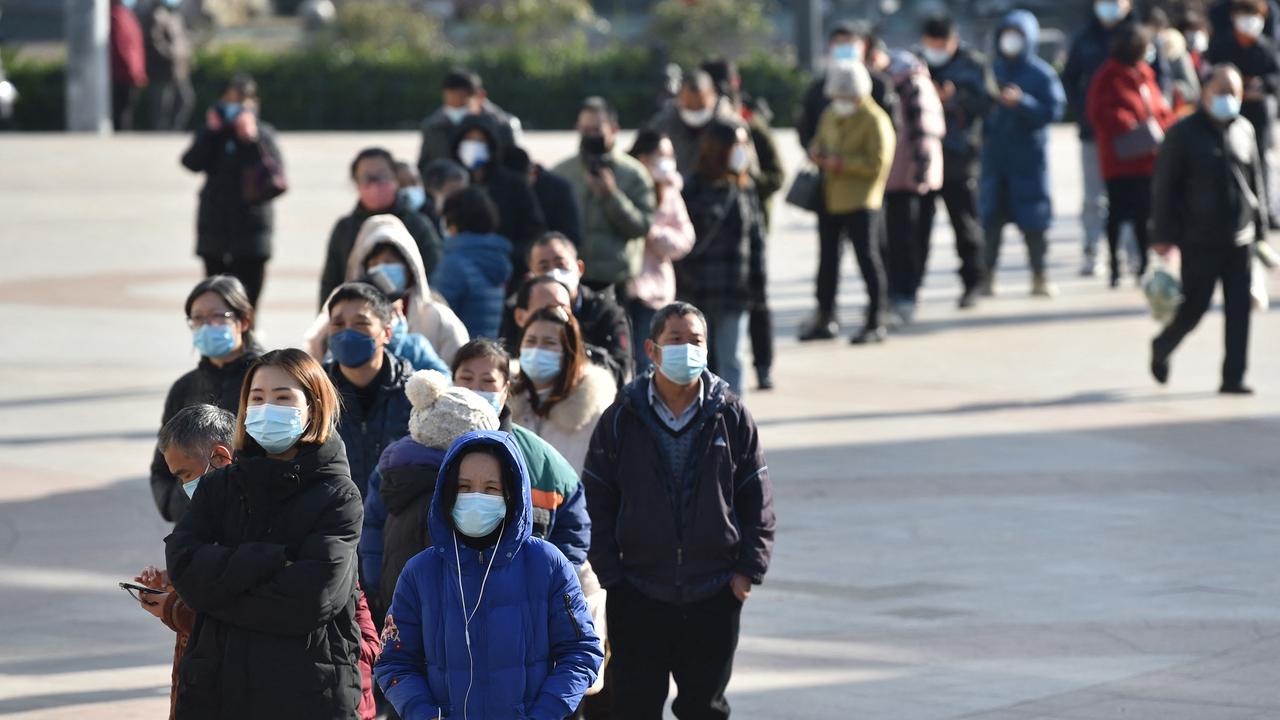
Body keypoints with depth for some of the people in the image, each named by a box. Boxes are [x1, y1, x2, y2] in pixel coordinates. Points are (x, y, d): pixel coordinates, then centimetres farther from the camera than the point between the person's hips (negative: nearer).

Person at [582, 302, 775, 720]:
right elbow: (597, 501, 3)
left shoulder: (731, 417, 1)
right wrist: (609, 572, -3)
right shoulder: (622, 419, -1)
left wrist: (749, 568, -2)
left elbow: (757, 500, 5)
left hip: (715, 596, 1)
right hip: (638, 596, -1)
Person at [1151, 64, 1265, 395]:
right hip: (1200, 242, -4)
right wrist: (1164, 236, -8)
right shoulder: (1184, 133, -5)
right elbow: (1164, 188, -5)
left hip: (1240, 240, 4)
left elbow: (1255, 183, 17)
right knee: (1193, 308, 0)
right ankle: (1161, 348, 28)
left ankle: (1233, 377, 4)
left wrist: (1260, 228, 14)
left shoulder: (1244, 130, 9)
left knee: (1239, 312, 0)